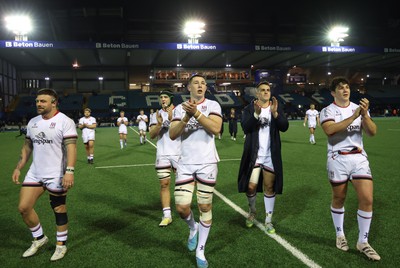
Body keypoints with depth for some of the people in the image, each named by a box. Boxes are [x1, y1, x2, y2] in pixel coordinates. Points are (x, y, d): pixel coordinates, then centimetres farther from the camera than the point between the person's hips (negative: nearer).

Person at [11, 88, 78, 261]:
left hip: (56, 175, -6)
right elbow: (27, 147, 18)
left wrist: (69, 171, -28)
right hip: (34, 173, 7)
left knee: (59, 209, 5)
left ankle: (61, 244, 24)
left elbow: (71, 147, -19)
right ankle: (39, 238, 26)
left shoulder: (65, 121, -12)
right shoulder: (32, 122, 10)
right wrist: (18, 168, 13)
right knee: (23, 207, 4)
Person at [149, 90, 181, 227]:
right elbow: (152, 135, -1)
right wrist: (159, 124, -19)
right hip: (162, 155, 2)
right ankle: (167, 216, 6)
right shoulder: (156, 115, 8)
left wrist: (171, 118, -26)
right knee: (164, 184, 0)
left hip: (179, 153, -1)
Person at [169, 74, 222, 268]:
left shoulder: (213, 105, 0)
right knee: (182, 207, -2)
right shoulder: (180, 108, 6)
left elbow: (216, 129, -18)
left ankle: (200, 252, 20)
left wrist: (196, 113, -25)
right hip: (185, 164, 2)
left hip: (207, 163, -2)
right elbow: (172, 135, -6)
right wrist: (187, 116, -20)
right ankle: (193, 228, 34)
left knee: (205, 207, 4)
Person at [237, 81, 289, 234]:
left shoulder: (276, 108, 4)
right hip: (254, 154, -1)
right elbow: (245, 127, -16)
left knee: (269, 187, 7)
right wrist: (256, 113, -30)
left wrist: (275, 113, -23)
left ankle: (268, 220, 20)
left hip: (271, 155, 1)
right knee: (251, 186, 0)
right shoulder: (249, 109, -1)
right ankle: (252, 211, 30)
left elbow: (284, 127, -8)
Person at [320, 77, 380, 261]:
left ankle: (363, 242, 12)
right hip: (338, 159, -3)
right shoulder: (328, 111, -4)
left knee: (367, 199, -5)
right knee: (339, 199, 8)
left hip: (359, 158, 3)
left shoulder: (359, 108, 8)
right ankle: (340, 235, 30)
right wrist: (353, 116, -27)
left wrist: (365, 115, -19)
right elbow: (329, 130, -24)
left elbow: (372, 132, -3)